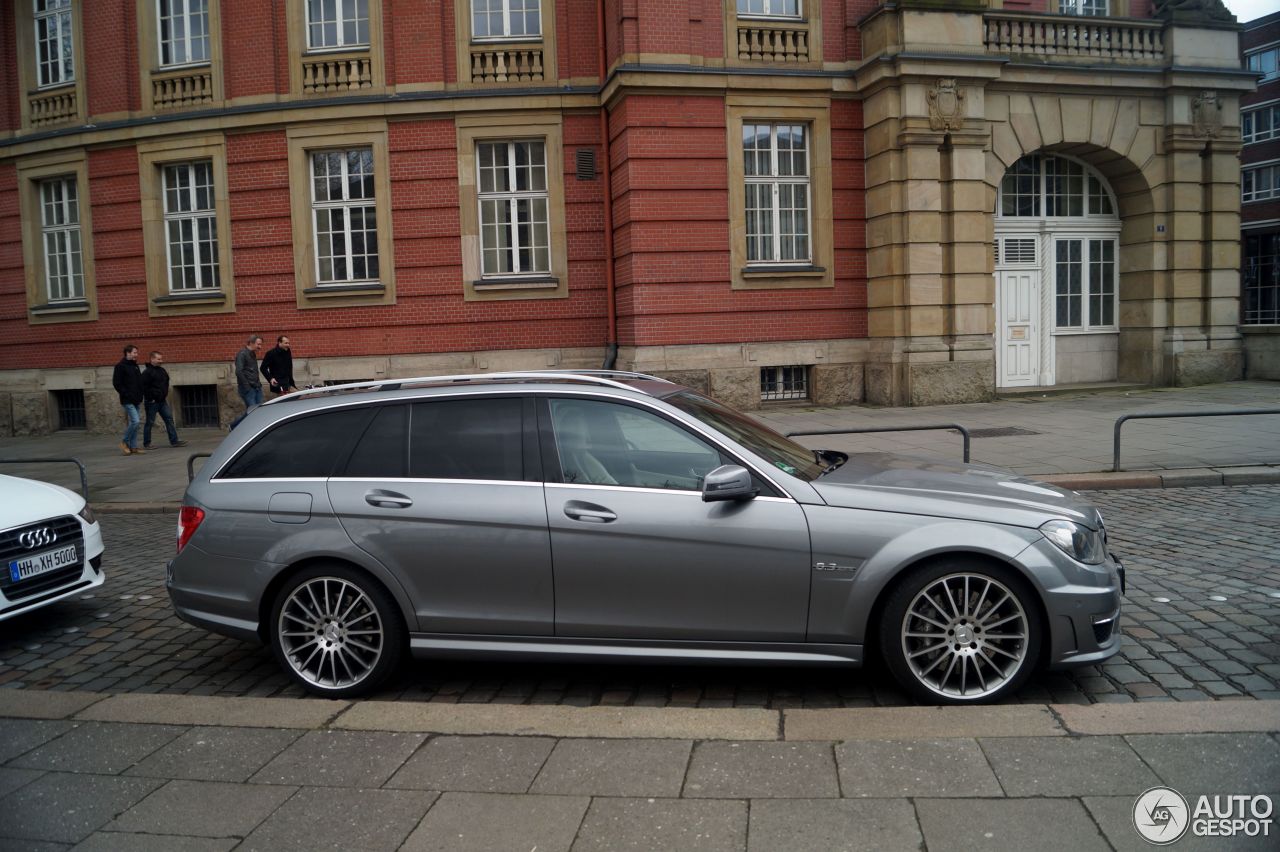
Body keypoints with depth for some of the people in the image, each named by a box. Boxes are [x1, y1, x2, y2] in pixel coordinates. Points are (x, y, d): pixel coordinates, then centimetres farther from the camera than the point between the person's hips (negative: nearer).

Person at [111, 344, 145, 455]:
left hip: (136, 400, 8)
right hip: (128, 400, -8)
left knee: (134, 423, 9)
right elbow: (116, 383, -13)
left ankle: (133, 447, 13)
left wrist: (140, 395, 12)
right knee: (135, 421, -15)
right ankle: (125, 441, 3)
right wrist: (126, 395, -16)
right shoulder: (120, 366, -8)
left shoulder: (135, 366, 15)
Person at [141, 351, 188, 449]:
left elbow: (166, 384, 23)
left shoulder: (162, 370, 12)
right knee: (149, 422, 1)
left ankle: (174, 441, 4)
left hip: (162, 401, 7)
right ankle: (146, 444, 9)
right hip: (152, 402, -7)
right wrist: (150, 399, -15)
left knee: (169, 419, 3)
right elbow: (144, 388, -16)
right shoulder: (147, 372, -12)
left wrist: (165, 395, 13)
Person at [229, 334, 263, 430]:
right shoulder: (242, 354, -10)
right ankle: (234, 426, 10)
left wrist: (258, 384, 12)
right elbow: (239, 372, -18)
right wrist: (247, 387, -17)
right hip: (248, 389, -8)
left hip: (256, 387, 8)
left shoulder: (253, 355, 17)